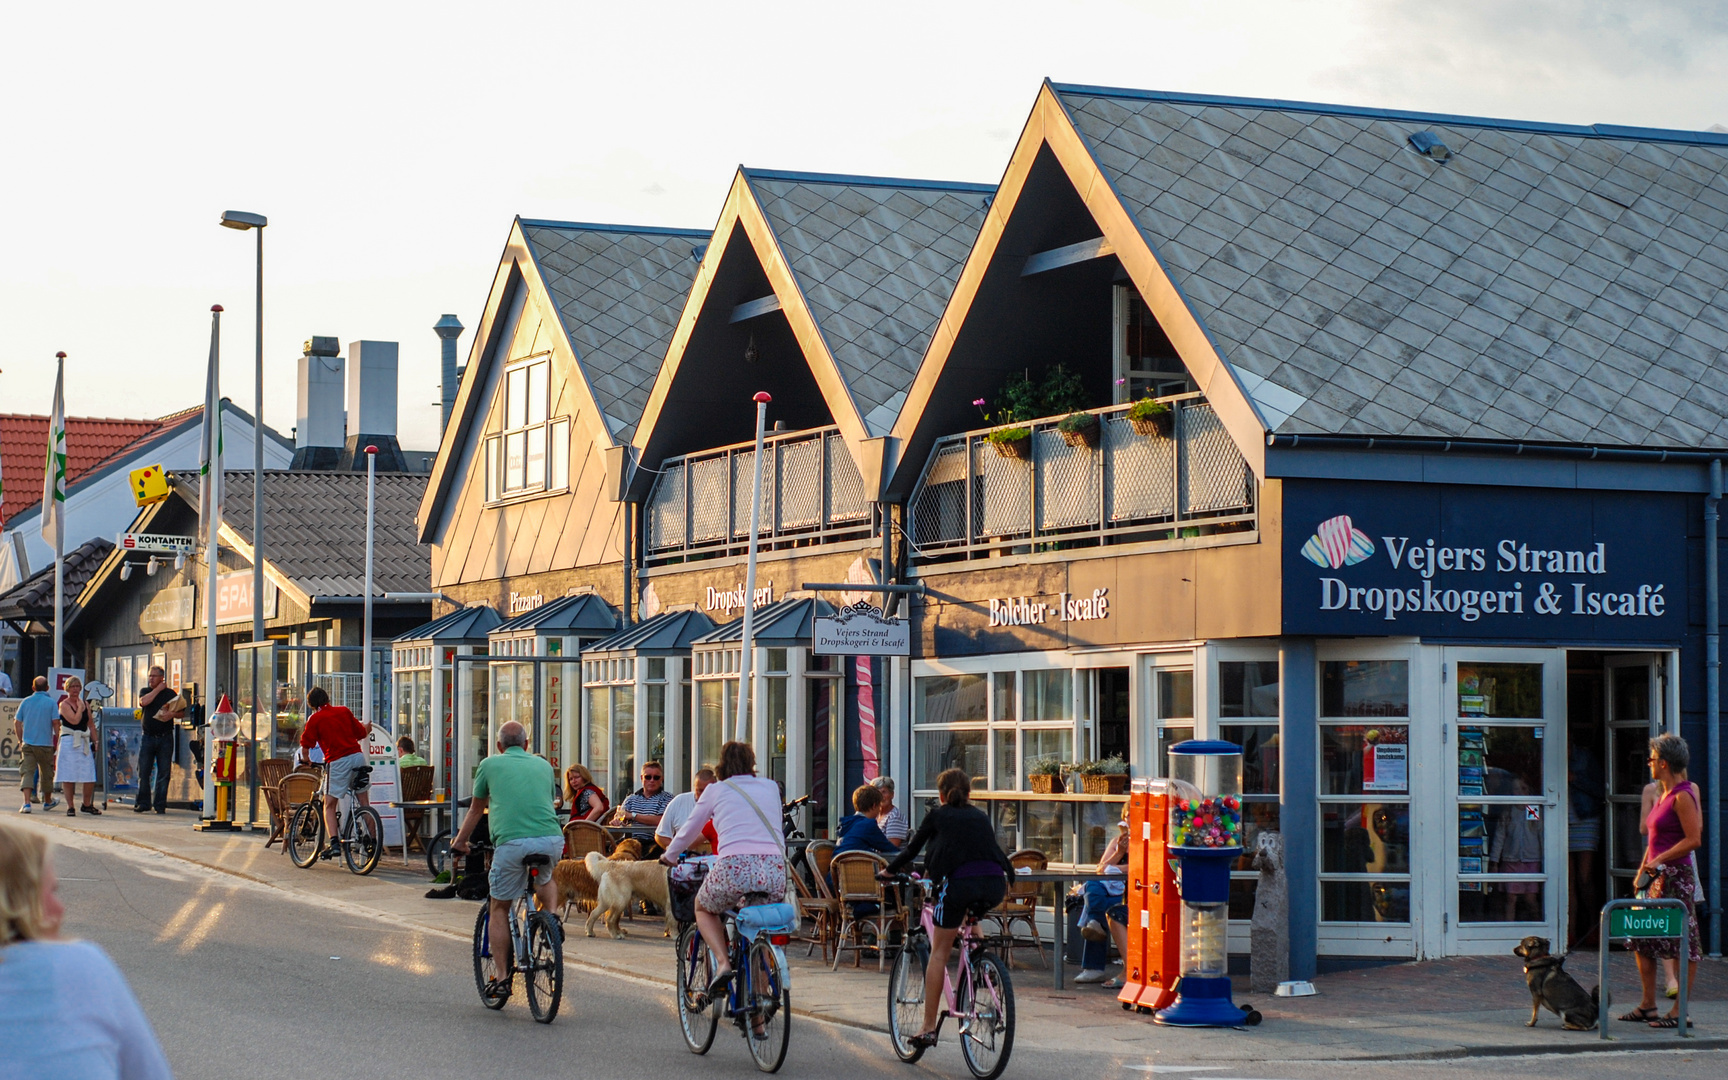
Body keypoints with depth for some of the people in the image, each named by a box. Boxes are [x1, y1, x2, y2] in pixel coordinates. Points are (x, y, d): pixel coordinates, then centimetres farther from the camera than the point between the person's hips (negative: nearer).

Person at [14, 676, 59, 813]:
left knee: (27, 772, -4)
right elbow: (56, 722, -10)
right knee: (46, 773, 15)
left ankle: (27, 803, -21)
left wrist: (20, 741, 16)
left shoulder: (25, 702, 5)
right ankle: (47, 801, 31)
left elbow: (17, 723, 7)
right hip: (46, 744, -1)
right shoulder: (51, 703, -3)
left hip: (28, 744, 1)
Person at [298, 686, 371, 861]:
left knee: (329, 805, 3)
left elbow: (306, 744, 4)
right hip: (358, 756, 4)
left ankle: (334, 843, -12)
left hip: (338, 761, -4)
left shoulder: (315, 719, 1)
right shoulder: (344, 711, 12)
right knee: (363, 804, 13)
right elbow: (361, 733, 15)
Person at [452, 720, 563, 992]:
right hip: (552, 840, 3)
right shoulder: (544, 765, 24)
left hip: (512, 841, -3)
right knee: (544, 877, 36)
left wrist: (460, 842, 43)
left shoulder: (490, 765, 16)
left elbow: (476, 809, 27)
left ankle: (501, 974, 8)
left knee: (499, 907, 13)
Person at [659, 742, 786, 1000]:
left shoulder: (716, 790, 15)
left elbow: (688, 831, 25)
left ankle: (722, 963, 3)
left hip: (736, 868, -3)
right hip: (775, 870, 3)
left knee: (703, 909, 27)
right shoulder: (770, 787, 22)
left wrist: (670, 856, 45)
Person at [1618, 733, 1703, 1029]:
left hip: (1676, 877, -10)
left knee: (1683, 944, -4)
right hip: (1658, 877, 10)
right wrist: (1643, 868, 18)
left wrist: (1659, 860, -19)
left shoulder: (1682, 796, -13)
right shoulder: (1664, 794, 15)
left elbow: (1693, 840, -18)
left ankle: (1680, 1012, -1)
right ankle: (1647, 1005, 17)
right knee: (1643, 940, 10)